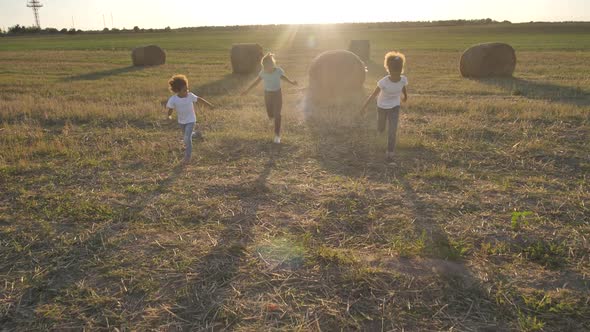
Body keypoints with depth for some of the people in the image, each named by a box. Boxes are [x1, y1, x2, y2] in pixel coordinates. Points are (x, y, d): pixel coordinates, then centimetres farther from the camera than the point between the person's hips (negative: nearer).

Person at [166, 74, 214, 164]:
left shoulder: (190, 96, -18)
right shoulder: (173, 99, -21)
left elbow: (199, 99, -3)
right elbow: (170, 109, -16)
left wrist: (210, 105, 7)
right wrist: (169, 116, -37)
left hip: (190, 120, -3)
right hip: (181, 121, 3)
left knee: (187, 138, -12)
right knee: (185, 136, 24)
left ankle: (187, 156, 0)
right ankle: (195, 134, 59)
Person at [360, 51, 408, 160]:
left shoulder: (403, 79, -21)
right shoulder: (383, 82, -30)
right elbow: (373, 94, -20)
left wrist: (405, 96, 21)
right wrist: (364, 106, -14)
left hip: (395, 106, 1)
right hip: (382, 106, -1)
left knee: (393, 130, -9)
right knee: (380, 129, 19)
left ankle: (390, 151, 9)